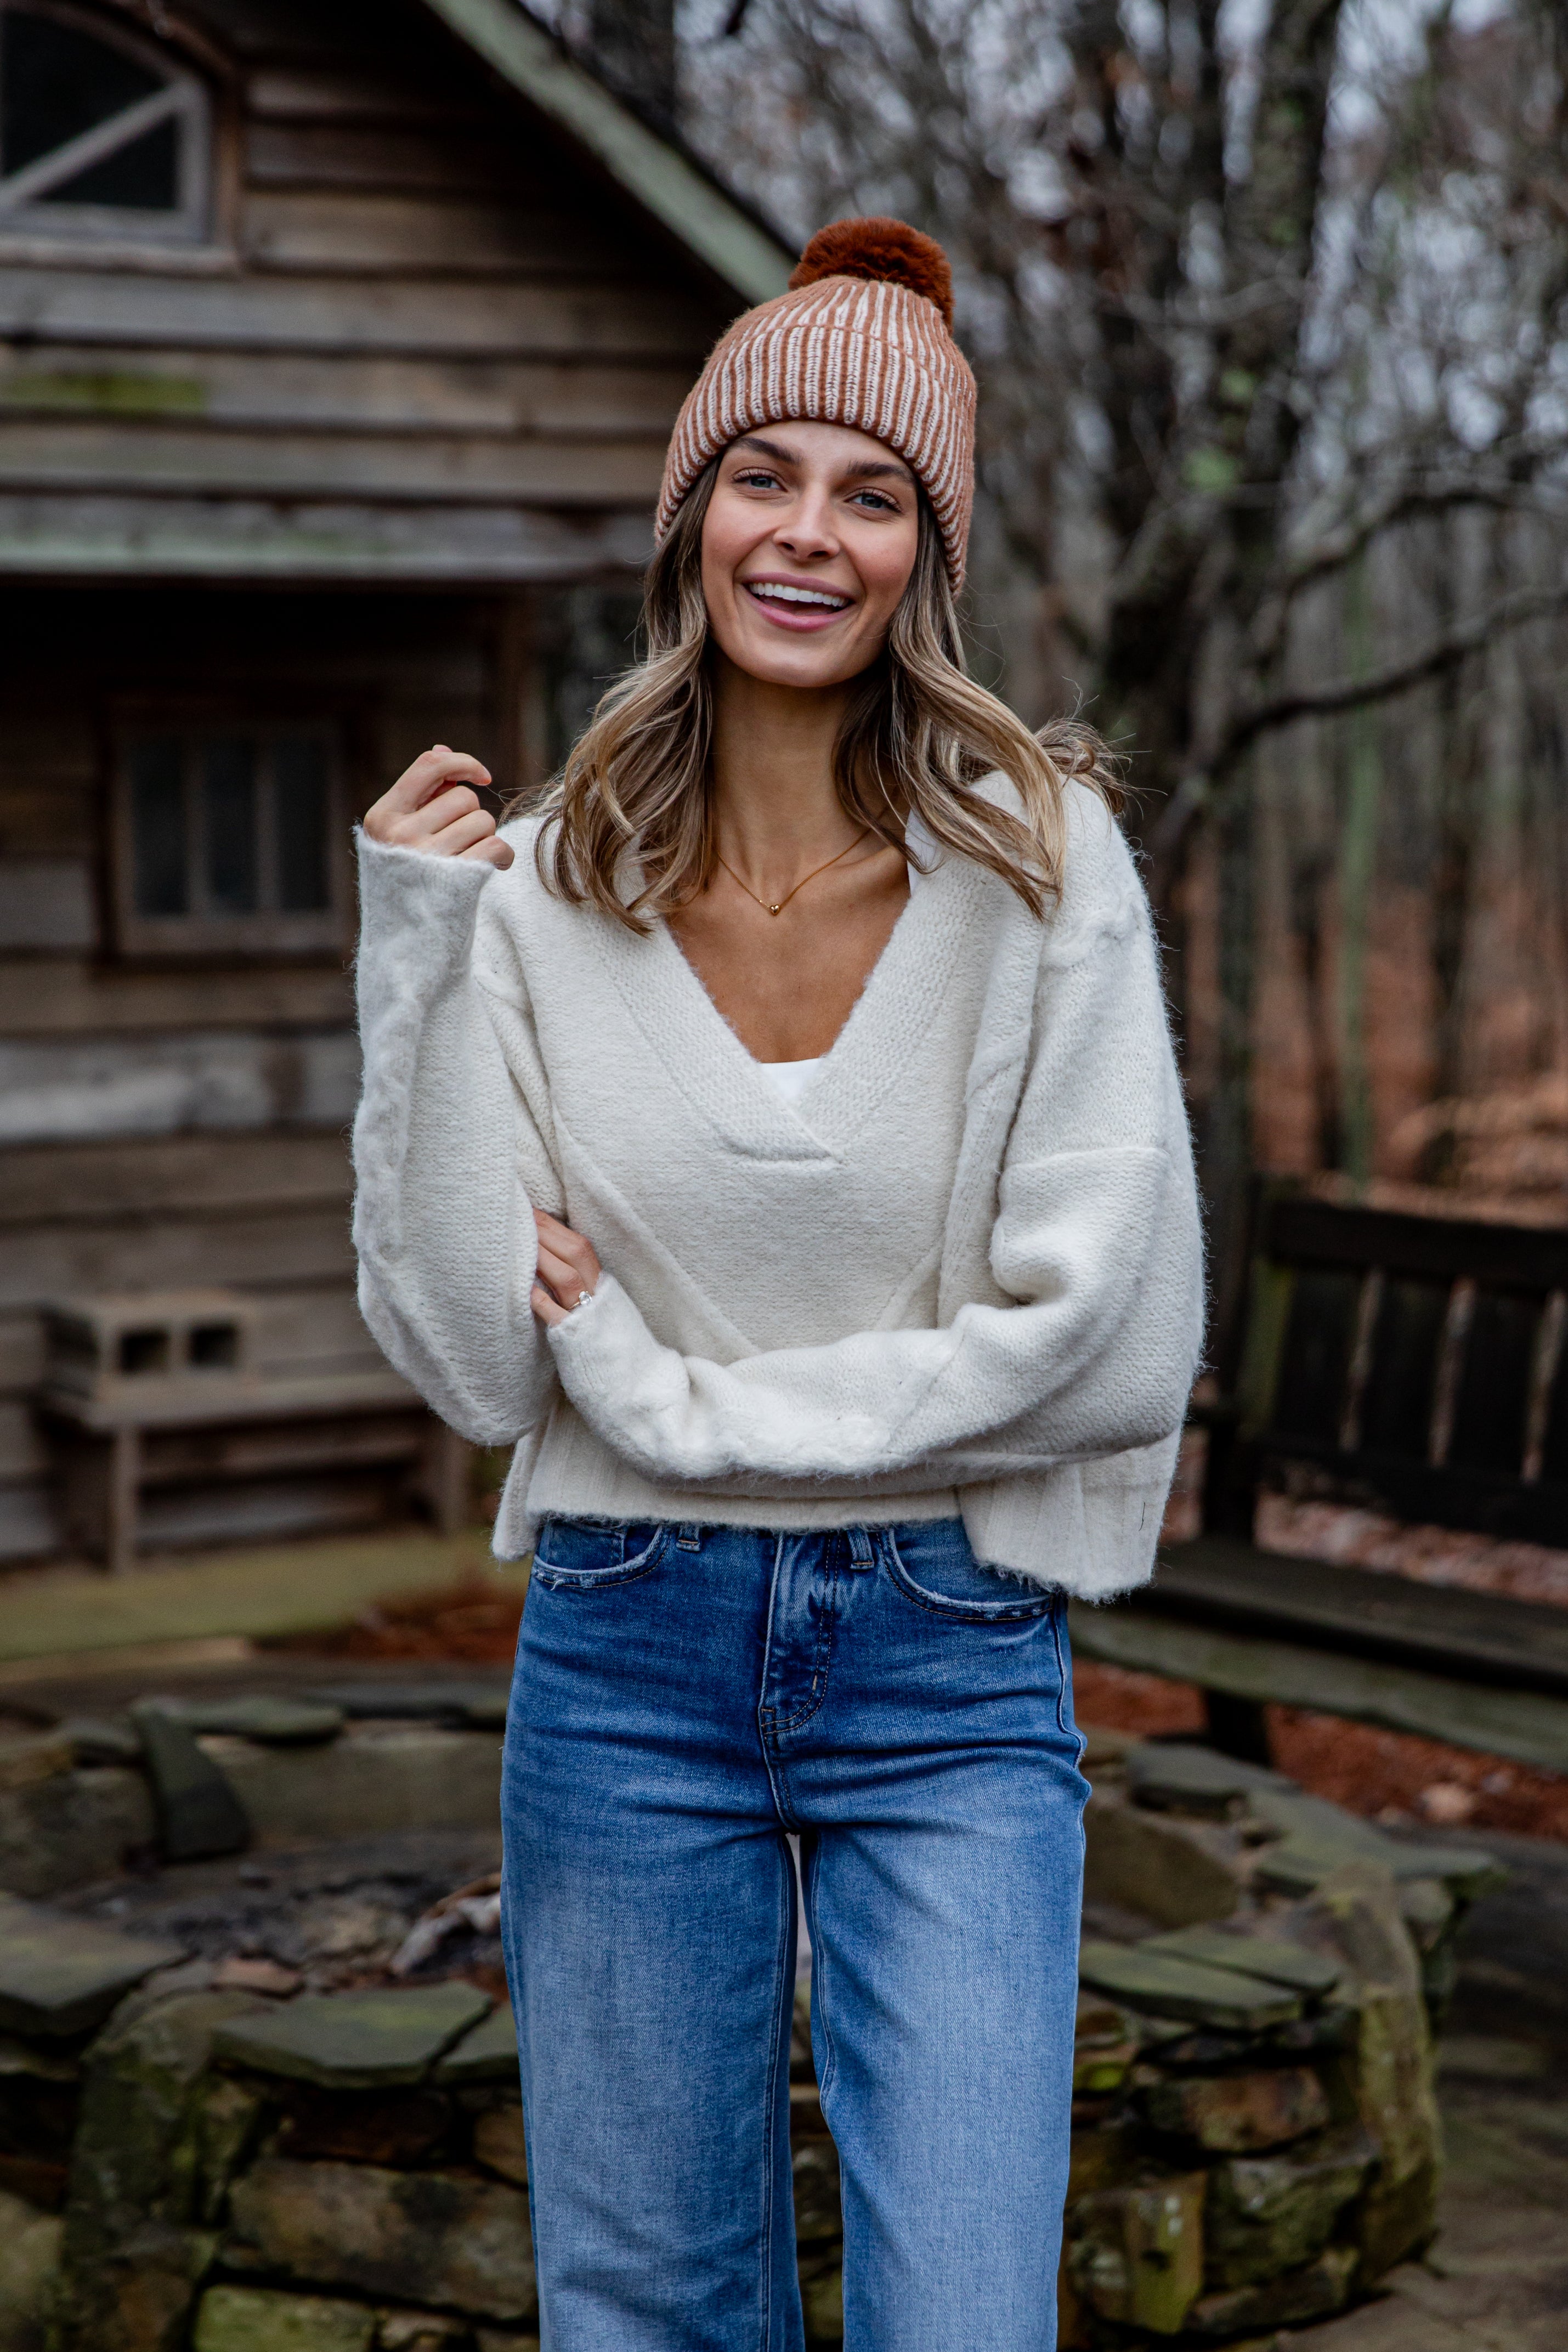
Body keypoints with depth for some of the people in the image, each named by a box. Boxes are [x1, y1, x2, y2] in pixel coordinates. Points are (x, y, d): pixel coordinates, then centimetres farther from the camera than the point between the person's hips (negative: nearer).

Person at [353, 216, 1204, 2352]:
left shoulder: (1037, 863, -8)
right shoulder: (549, 893, -2)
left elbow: (1112, 1340, -13)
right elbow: (472, 1367, -6)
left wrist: (672, 1397, -10)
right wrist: (415, 971, -13)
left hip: (950, 1668, -2)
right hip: (628, 1659, 2)